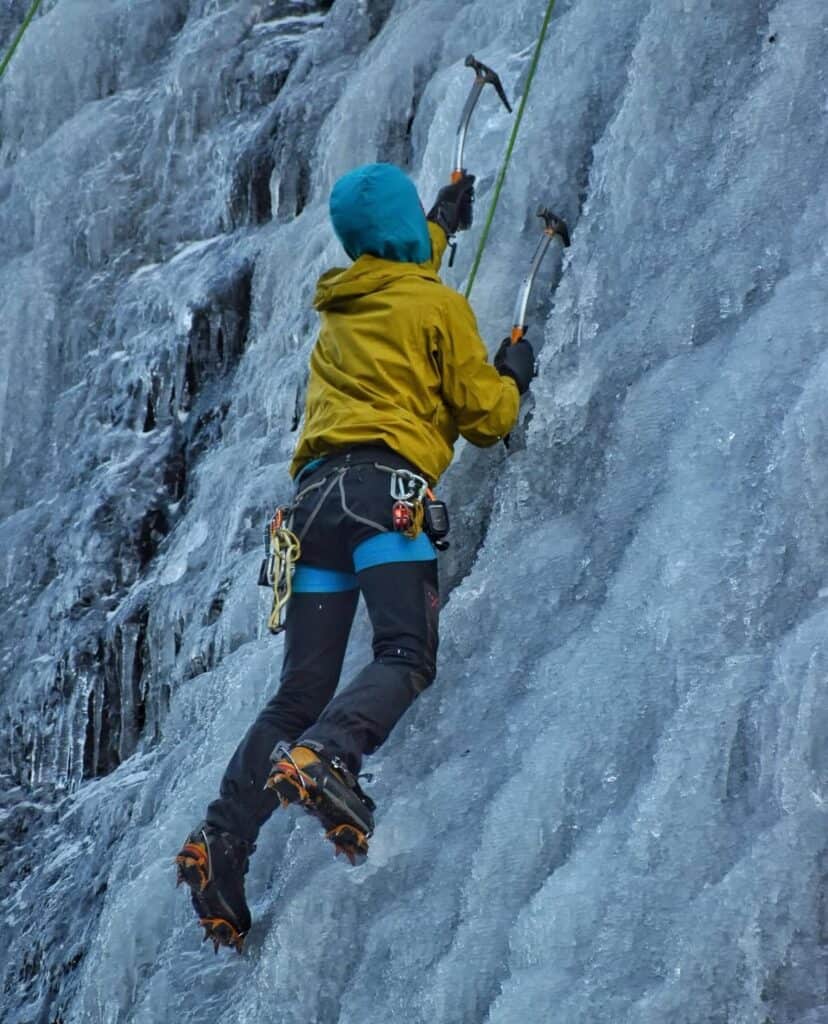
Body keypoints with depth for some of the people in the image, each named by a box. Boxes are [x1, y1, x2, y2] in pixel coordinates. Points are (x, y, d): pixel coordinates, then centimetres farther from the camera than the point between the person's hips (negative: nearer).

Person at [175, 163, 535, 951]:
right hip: (384, 487, -6)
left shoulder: (339, 308, 26)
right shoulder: (438, 304, 6)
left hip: (316, 494, 6)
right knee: (408, 657, -20)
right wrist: (513, 375, 28)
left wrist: (442, 221, 67)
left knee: (300, 694, 2)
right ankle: (325, 756, -48)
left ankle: (223, 837, -14)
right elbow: (486, 418, 7)